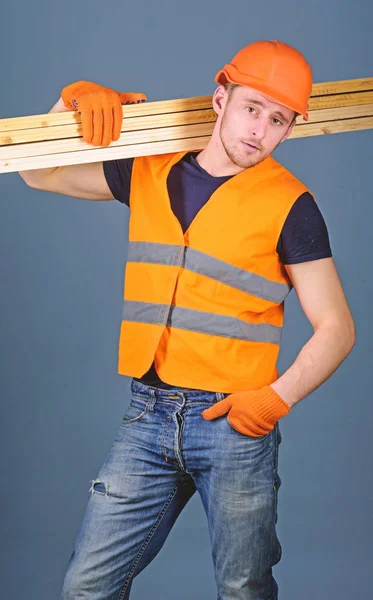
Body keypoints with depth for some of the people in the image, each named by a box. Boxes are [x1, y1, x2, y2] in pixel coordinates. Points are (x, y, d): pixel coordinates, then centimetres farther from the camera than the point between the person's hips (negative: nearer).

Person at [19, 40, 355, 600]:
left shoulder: (288, 204, -4)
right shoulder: (148, 172, 7)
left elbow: (336, 328, -2)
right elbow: (40, 172, 18)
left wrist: (279, 397, -16)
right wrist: (76, 97, 2)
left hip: (235, 423, -3)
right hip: (147, 414, 3)